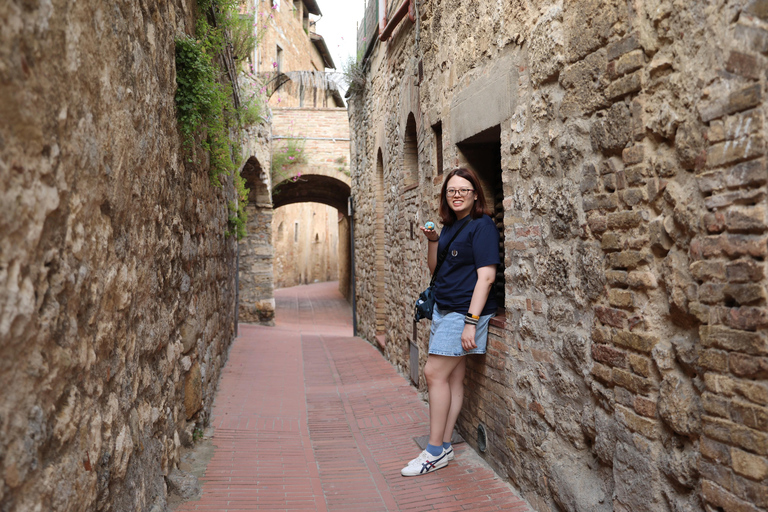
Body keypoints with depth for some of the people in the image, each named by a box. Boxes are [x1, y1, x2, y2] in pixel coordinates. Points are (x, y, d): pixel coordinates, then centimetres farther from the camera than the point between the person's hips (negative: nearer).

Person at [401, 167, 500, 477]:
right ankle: (444, 446, 15)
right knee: (453, 378, 9)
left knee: (435, 373, -8)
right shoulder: (450, 226, 15)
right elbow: (434, 268, 20)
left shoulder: (481, 226, -10)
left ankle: (436, 451, 2)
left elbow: (486, 276, -17)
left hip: (464, 312, -8)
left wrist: (471, 321, -22)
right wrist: (433, 241, 2)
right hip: (443, 309, 8)